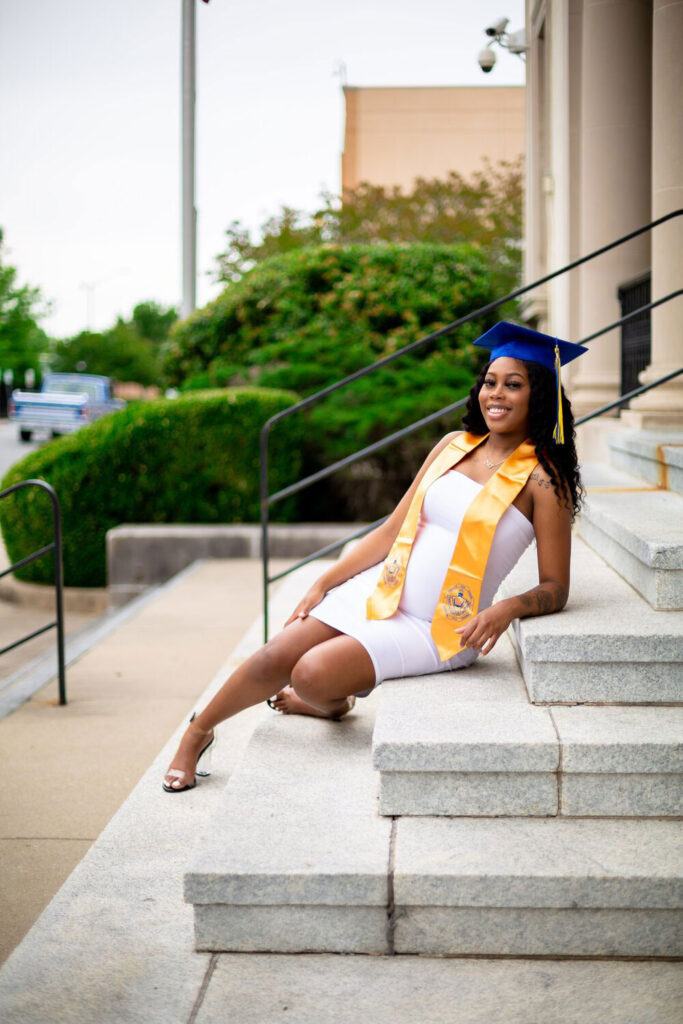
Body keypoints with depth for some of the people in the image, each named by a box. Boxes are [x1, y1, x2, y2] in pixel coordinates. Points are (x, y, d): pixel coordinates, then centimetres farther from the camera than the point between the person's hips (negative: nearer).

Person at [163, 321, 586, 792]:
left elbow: (555, 588, -8)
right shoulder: (455, 445, 6)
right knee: (275, 659, -7)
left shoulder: (542, 479, -10)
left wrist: (507, 609, -28)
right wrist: (323, 583, 5)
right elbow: (391, 531, 10)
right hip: (381, 592, 5)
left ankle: (331, 703, 16)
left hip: (438, 630, -5)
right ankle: (197, 734, 20)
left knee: (313, 675, -21)